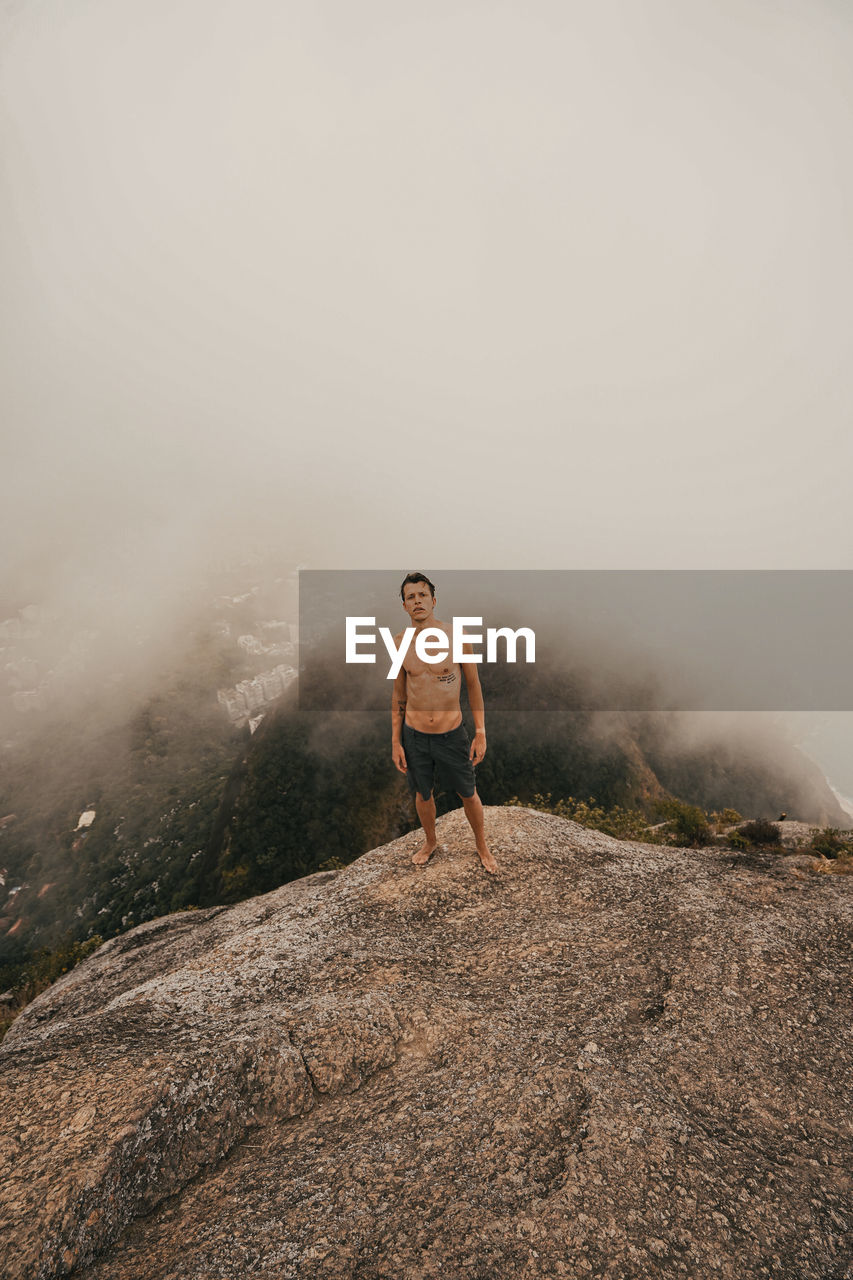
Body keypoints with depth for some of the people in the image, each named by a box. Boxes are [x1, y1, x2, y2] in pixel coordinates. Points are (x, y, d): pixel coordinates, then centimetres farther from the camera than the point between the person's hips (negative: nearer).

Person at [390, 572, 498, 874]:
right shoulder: (400, 642, -5)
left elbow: (473, 685, -3)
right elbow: (398, 693, 4)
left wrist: (480, 733, -5)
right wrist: (395, 741, 3)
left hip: (452, 735, -2)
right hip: (414, 736, 2)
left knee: (469, 794, 15)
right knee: (422, 795, 21)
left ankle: (482, 845, 42)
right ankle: (430, 841, 49)